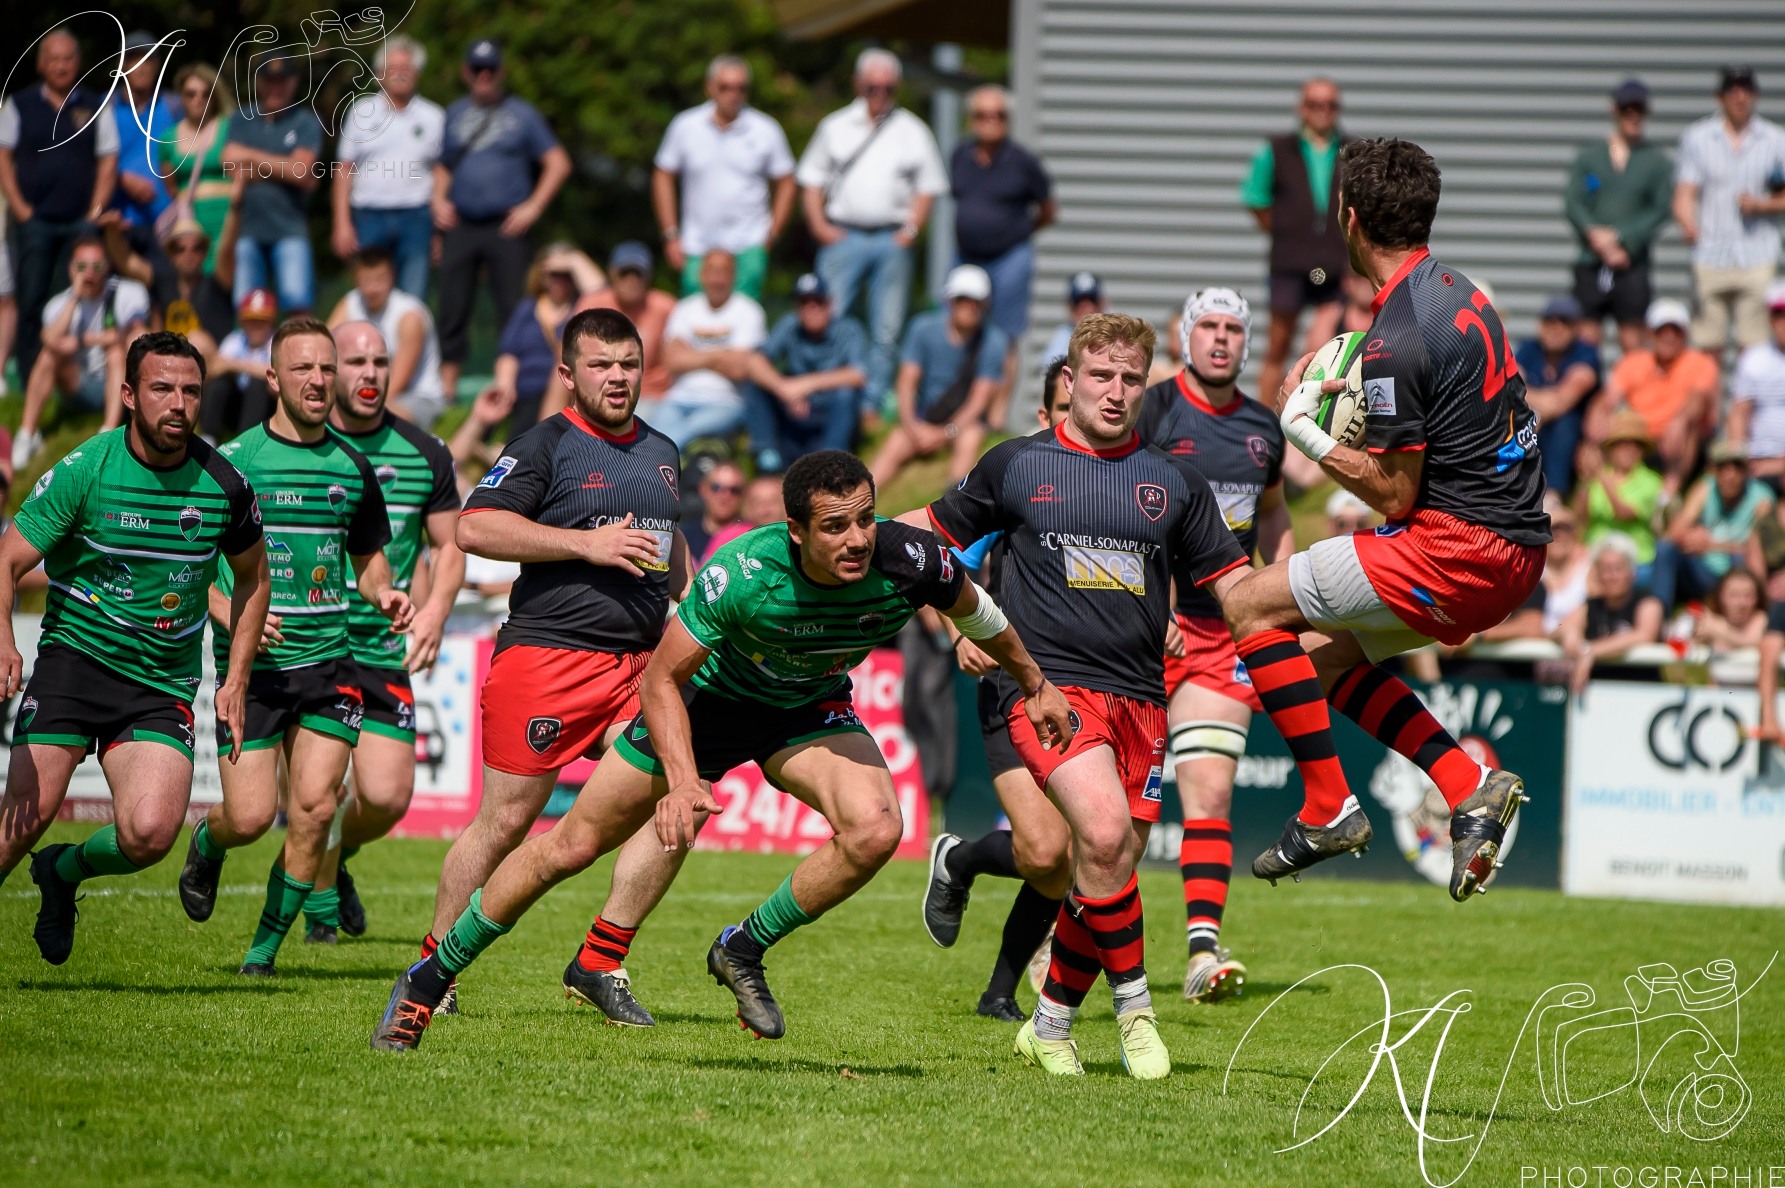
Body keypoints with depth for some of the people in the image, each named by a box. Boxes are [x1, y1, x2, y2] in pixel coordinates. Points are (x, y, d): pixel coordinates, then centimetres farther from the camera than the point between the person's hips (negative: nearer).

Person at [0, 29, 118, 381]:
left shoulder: (95, 107, 10)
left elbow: (108, 161, 8)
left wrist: (95, 213, -2)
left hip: (81, 223, 0)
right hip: (34, 219, 0)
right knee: (31, 301, -5)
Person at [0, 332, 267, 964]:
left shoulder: (224, 485, -1)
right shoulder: (83, 471, -9)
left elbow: (251, 578, 17)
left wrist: (235, 681, 11)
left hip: (163, 687, 2)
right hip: (75, 655, -2)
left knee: (149, 833, -18)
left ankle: (63, 872, 15)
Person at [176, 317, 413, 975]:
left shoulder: (352, 467, 9)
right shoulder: (232, 462, -4)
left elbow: (369, 554, 23)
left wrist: (383, 593, 1)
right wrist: (228, 611, -18)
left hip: (328, 659, 3)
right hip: (251, 666, -3)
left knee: (314, 807, -9)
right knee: (251, 815, -8)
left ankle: (265, 948, 6)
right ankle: (207, 844, 30)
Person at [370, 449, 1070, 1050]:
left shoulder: (908, 560, -30)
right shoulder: (743, 573, -37)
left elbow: (974, 609, -4)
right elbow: (661, 679, -25)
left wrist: (1034, 683, 11)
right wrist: (683, 778, -40)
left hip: (809, 710, 3)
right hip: (709, 696, -2)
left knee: (875, 830, -26)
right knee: (573, 846, 0)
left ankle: (744, 951, -2)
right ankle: (430, 977, 18)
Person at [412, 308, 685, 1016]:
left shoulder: (662, 453, 17)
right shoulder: (545, 446, -5)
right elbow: (474, 529, -16)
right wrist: (587, 543, -18)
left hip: (639, 660, 6)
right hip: (546, 657, -6)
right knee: (505, 821, -3)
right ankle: (433, 966, 10)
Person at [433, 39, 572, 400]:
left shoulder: (521, 114, 4)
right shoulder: (456, 113, 16)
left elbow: (558, 164, 3)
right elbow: (443, 165, 25)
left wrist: (533, 207, -6)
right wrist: (439, 201, 7)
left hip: (506, 227, -4)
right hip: (460, 225, 4)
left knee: (513, 304, -7)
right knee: (453, 304, 1)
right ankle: (447, 379, 4)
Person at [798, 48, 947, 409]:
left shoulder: (913, 132, 10)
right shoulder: (835, 127, 11)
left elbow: (927, 188, 10)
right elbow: (811, 180, 10)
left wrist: (911, 230, -4)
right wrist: (820, 226, -2)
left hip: (892, 240, 0)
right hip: (843, 238, 0)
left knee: (886, 330, 2)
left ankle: (873, 403, 8)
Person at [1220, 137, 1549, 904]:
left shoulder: (1396, 340, -19)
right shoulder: (1458, 292, 10)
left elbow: (1396, 497, -16)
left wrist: (1304, 430, -6)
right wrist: (1356, 393, 19)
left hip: (1459, 546, -10)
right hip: (1515, 539, 10)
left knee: (1247, 602, -3)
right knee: (1326, 655, 22)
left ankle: (1327, 807, -3)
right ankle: (1470, 789, 9)